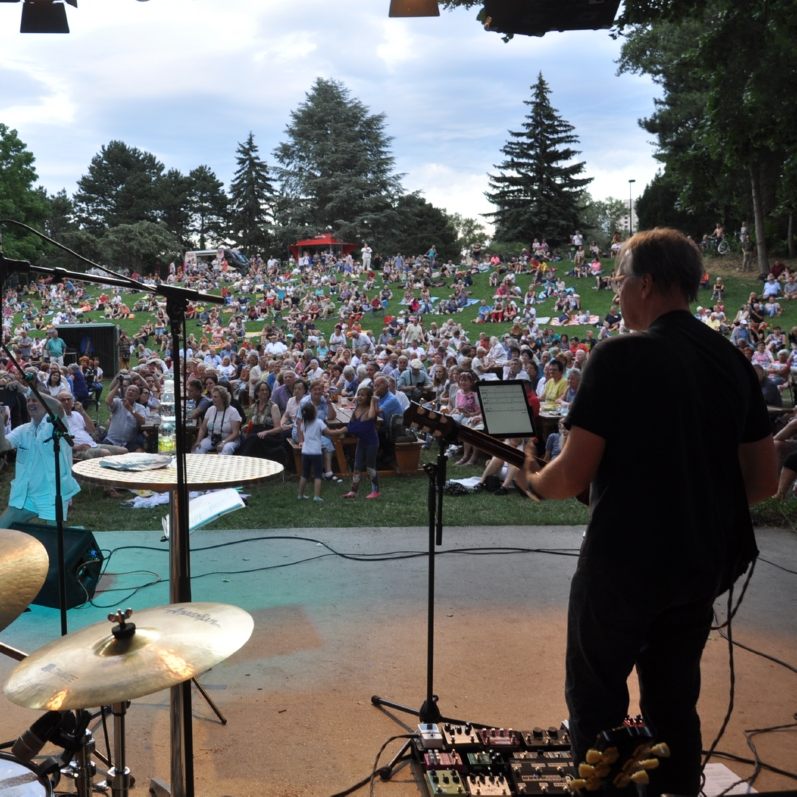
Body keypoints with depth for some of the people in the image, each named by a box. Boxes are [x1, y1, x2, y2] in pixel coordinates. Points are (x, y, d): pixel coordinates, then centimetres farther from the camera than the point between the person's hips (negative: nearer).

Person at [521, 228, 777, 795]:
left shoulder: (621, 356, -17)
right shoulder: (734, 361, 2)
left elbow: (574, 477, -18)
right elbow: (765, 481, 6)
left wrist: (533, 482, 3)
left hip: (625, 562, -6)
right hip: (703, 563, 6)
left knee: (597, 705, 12)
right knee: (676, 702, 21)